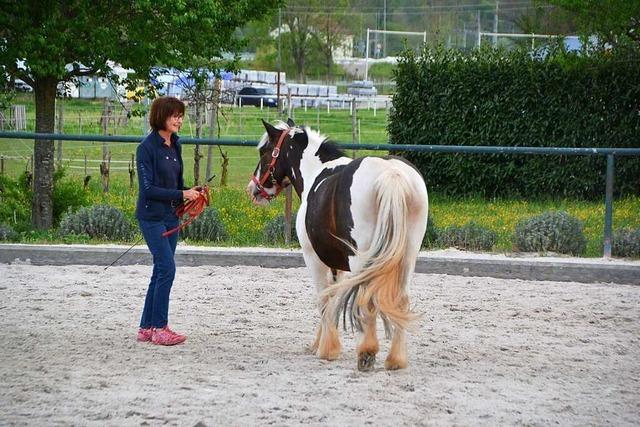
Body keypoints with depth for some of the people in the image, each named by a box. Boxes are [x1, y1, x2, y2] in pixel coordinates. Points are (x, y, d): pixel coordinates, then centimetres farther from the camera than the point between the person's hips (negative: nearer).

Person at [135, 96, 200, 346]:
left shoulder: (174, 146, 10)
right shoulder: (147, 148, -14)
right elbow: (148, 188, -18)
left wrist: (191, 194, -2)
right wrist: (181, 195, -21)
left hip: (170, 217, 8)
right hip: (152, 217, -8)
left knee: (161, 271, 10)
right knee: (167, 267, -13)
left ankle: (147, 327, 17)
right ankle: (159, 327, -6)